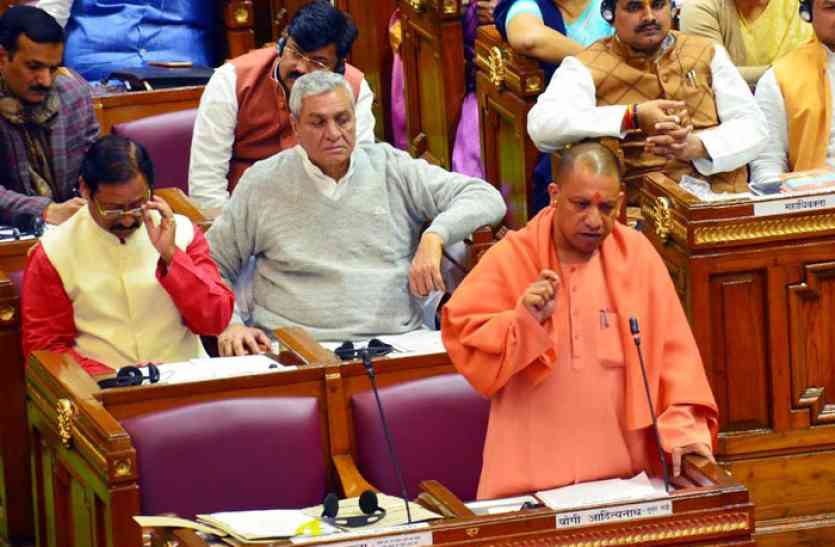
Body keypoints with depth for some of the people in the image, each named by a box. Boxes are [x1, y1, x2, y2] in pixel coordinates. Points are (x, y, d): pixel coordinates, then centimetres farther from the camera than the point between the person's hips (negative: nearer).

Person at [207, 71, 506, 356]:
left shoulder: (393, 169, 10)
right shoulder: (262, 183, 12)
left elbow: (485, 198, 5)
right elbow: (213, 265, 18)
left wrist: (434, 237, -13)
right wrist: (229, 324, 0)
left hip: (395, 345, 1)